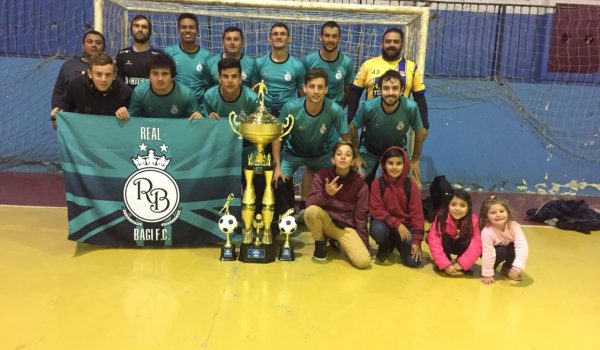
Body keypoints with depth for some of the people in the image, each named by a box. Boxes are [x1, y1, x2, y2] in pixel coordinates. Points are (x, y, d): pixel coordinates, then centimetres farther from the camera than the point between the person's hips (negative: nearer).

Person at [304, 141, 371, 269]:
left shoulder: (360, 184, -10)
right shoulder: (322, 175, -9)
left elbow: (361, 216, -4)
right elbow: (310, 204, -16)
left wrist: (365, 246, -2)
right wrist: (326, 194, -35)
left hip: (346, 227, 1)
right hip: (325, 222, 0)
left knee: (363, 261, -21)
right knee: (312, 211, -35)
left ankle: (339, 243, 12)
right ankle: (321, 243, -3)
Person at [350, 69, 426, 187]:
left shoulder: (410, 108, -31)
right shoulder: (368, 107, -33)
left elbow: (420, 133, -11)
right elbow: (353, 128, -13)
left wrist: (415, 160, -2)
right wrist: (356, 155, -5)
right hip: (369, 150, -1)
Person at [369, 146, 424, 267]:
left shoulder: (411, 186, -9)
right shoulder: (377, 183, -11)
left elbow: (417, 214, -9)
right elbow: (376, 210, -14)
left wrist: (417, 241, -15)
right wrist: (397, 224, -25)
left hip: (405, 226, 1)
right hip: (385, 224, -1)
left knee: (413, 261, -17)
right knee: (377, 229, -38)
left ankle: (398, 243, 19)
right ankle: (384, 249, 0)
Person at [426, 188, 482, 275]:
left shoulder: (473, 220, -26)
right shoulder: (441, 218, -29)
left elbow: (476, 244, -32)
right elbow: (434, 241, -34)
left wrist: (461, 264, -38)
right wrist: (445, 264, -40)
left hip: (462, 246, 1)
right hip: (447, 244, -1)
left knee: (468, 241, -31)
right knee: (444, 238, -32)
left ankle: (462, 267, -8)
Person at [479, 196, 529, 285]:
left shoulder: (514, 226, -28)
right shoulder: (487, 232, -35)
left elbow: (522, 246, -33)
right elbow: (488, 254, -31)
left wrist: (517, 267, -42)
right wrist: (487, 274, -25)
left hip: (509, 249, 4)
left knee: (514, 248, -26)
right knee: (501, 252, -32)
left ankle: (507, 268, 2)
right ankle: (492, 268, -3)